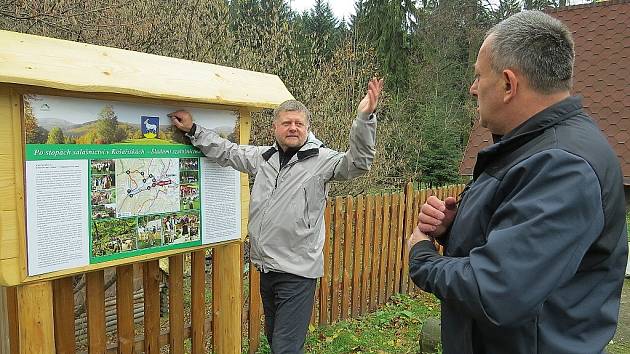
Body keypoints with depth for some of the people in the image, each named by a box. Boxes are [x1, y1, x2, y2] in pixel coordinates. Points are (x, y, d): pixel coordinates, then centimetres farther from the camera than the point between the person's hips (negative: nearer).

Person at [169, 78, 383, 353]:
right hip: (266, 268, 7)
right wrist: (193, 129, 15)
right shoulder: (263, 157, 8)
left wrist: (365, 117, -36)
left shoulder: (322, 159, -10)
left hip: (297, 272, -7)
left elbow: (357, 162, -25)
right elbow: (225, 151, 19)